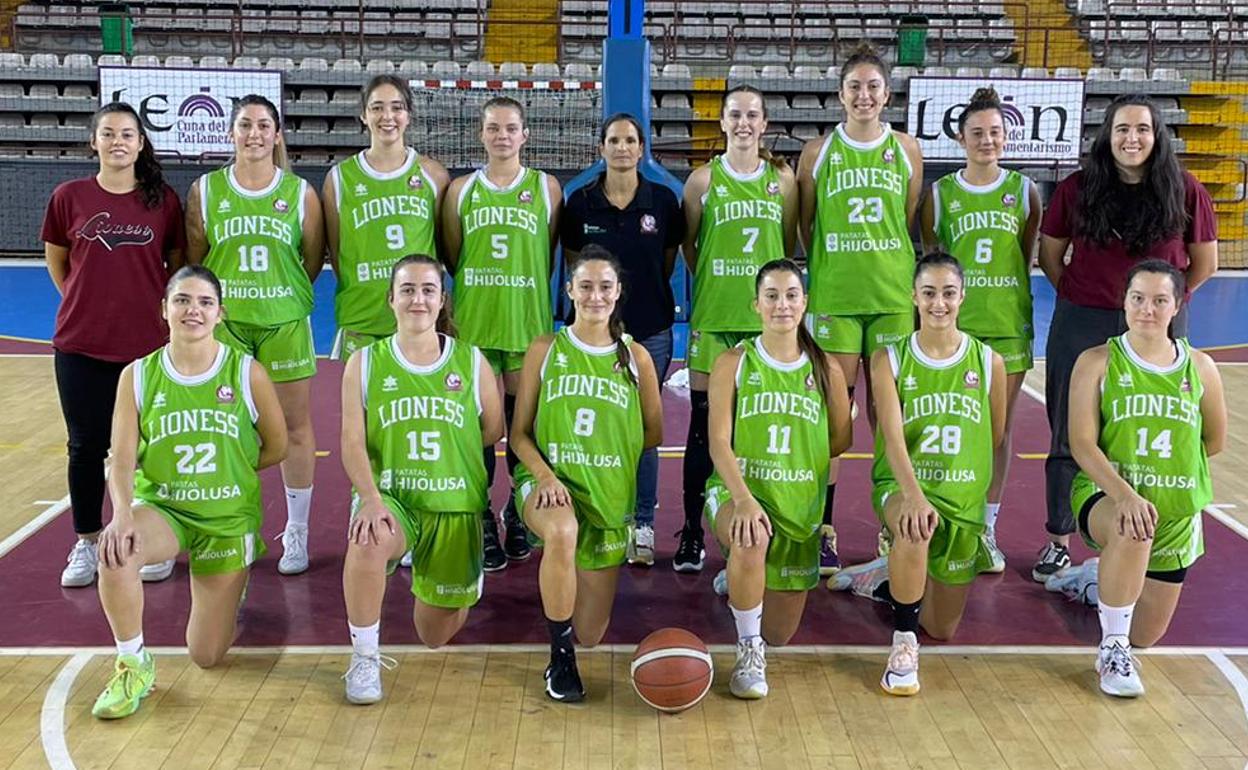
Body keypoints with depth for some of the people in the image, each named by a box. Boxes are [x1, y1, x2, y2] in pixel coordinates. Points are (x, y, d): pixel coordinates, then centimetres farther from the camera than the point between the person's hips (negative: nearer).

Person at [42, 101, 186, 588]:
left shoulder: (164, 200, 0)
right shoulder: (69, 197, 1)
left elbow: (178, 264, 9)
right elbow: (56, 261, 12)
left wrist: (165, 309, 2)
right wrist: (89, 301, 6)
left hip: (148, 344, -1)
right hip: (82, 346, 1)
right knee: (87, 445, 8)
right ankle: (86, 544, 23)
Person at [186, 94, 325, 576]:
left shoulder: (301, 193, 1)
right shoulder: (205, 191, 3)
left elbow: (313, 262, 7)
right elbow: (193, 260, 6)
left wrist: (278, 295, 5)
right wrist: (226, 297, 4)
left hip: (284, 323, 0)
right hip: (223, 323, 1)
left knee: (294, 425, 4)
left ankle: (297, 532, 16)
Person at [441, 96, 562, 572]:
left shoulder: (547, 188, 5)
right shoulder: (461, 190, 6)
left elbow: (549, 256, 9)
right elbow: (451, 256, 11)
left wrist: (525, 295, 9)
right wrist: (483, 290, 9)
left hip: (528, 320, 0)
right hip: (473, 320, 0)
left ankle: (518, 514, 21)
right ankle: (482, 520, 10)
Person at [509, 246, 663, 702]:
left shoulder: (636, 357, 5)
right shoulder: (545, 350, 1)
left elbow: (654, 434, 12)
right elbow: (519, 433, 1)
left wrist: (611, 452, -2)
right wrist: (545, 475, -16)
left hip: (610, 494, 2)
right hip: (549, 482, -2)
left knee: (590, 635, 1)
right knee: (563, 532, -41)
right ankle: (560, 656, -19)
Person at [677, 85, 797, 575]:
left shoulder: (783, 180, 6)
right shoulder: (704, 179, 2)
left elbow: (788, 244, 13)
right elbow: (688, 244, 10)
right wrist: (714, 282, 8)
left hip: (767, 317, 1)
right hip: (713, 316, -1)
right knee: (703, 425, 1)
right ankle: (692, 532, 10)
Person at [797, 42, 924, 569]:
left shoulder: (907, 149, 8)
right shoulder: (818, 151, 5)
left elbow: (911, 222, 13)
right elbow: (805, 226, 10)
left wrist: (887, 265, 10)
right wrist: (832, 267, 8)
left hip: (894, 293, 1)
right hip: (832, 294, -1)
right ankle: (824, 530, 7)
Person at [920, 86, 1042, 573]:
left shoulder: (1024, 191, 5)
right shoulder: (940, 194, 2)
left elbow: (1028, 259, 10)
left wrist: (1010, 303, 5)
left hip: (1008, 323, 1)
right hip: (954, 323, -1)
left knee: (999, 429, 6)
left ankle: (987, 529, 17)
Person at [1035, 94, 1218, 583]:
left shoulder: (1184, 192, -2)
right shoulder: (1077, 190, -2)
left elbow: (1204, 264, 7)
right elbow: (1049, 256, 8)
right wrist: (1081, 296, 5)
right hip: (1082, 326, 0)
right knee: (1070, 438, 6)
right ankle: (1058, 541, 19)